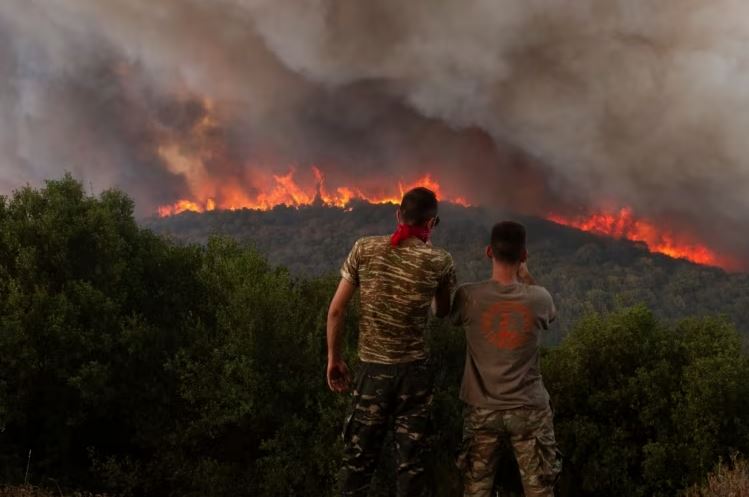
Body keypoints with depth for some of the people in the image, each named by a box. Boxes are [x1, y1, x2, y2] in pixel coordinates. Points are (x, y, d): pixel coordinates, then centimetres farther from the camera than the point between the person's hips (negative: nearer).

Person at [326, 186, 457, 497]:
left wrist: (333, 358, 8)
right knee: (411, 459, 9)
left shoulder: (365, 249, -4)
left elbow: (336, 311, -3)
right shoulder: (439, 261, -5)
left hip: (372, 369, 1)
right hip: (414, 371, -1)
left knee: (359, 456, 13)